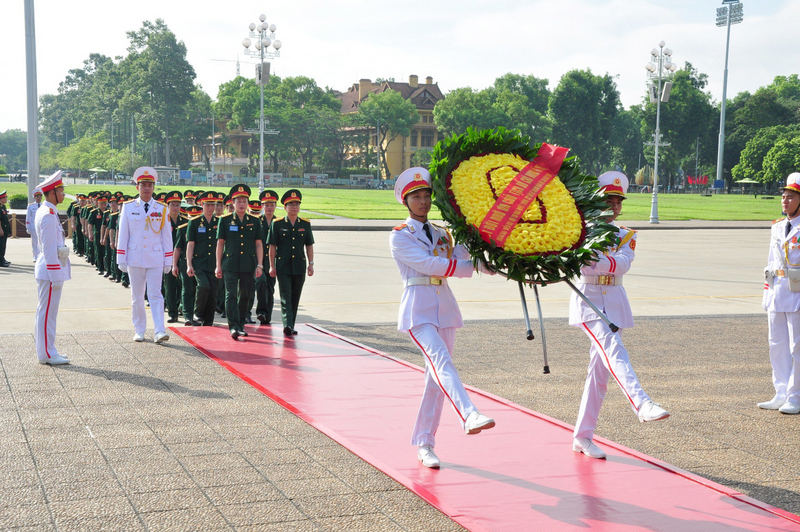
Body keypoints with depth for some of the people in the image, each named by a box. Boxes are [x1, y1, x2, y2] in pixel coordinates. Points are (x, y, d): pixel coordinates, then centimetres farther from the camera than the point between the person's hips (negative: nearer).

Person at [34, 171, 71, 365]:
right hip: (51, 269, -10)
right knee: (47, 312, -4)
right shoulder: (48, 215, -18)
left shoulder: (47, 212, 14)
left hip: (48, 270, 10)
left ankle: (46, 350, 22)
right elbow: (49, 249, -20)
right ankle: (47, 354, 2)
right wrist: (56, 276, -19)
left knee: (46, 311, 15)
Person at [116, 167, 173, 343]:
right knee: (137, 297, 7)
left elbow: (167, 236, 6)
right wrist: (121, 259, 1)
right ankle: (139, 331, 16)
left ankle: (159, 331, -11)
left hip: (155, 259, -1)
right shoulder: (128, 207, 4)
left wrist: (168, 261, 3)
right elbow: (122, 235, 5)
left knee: (155, 295, -6)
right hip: (135, 259, 1)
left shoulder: (161, 209, 4)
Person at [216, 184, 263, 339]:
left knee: (244, 296, 9)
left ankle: (240, 325, 22)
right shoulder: (225, 220, 3)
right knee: (231, 295, -10)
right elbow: (220, 243, 4)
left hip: (248, 266, 2)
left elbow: (259, 244, 8)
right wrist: (218, 266, 1)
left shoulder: (254, 221, 8)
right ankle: (233, 327, -12)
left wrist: (259, 265, 1)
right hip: (230, 266, -2)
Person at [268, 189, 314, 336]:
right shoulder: (277, 224, 0)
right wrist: (272, 266, -3)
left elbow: (309, 245, 12)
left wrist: (311, 264, 4)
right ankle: (287, 325, -21)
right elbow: (272, 246, 1)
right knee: (285, 296, -12)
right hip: (283, 267, -3)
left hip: (300, 267, 3)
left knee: (295, 298, 8)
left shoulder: (305, 224, 8)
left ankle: (291, 326, 17)